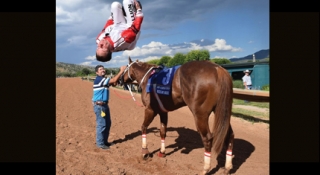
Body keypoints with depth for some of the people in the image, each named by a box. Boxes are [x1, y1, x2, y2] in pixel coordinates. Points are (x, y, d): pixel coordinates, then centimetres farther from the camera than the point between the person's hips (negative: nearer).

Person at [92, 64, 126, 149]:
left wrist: (120, 73, -7)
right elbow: (113, 80, -24)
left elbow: (114, 83, 9)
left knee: (107, 123, 15)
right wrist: (121, 71, -20)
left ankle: (104, 141, 26)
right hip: (99, 105, -10)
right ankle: (100, 143, 7)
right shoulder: (99, 79, -16)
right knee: (101, 124, -4)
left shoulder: (103, 80, 16)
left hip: (104, 105, 10)